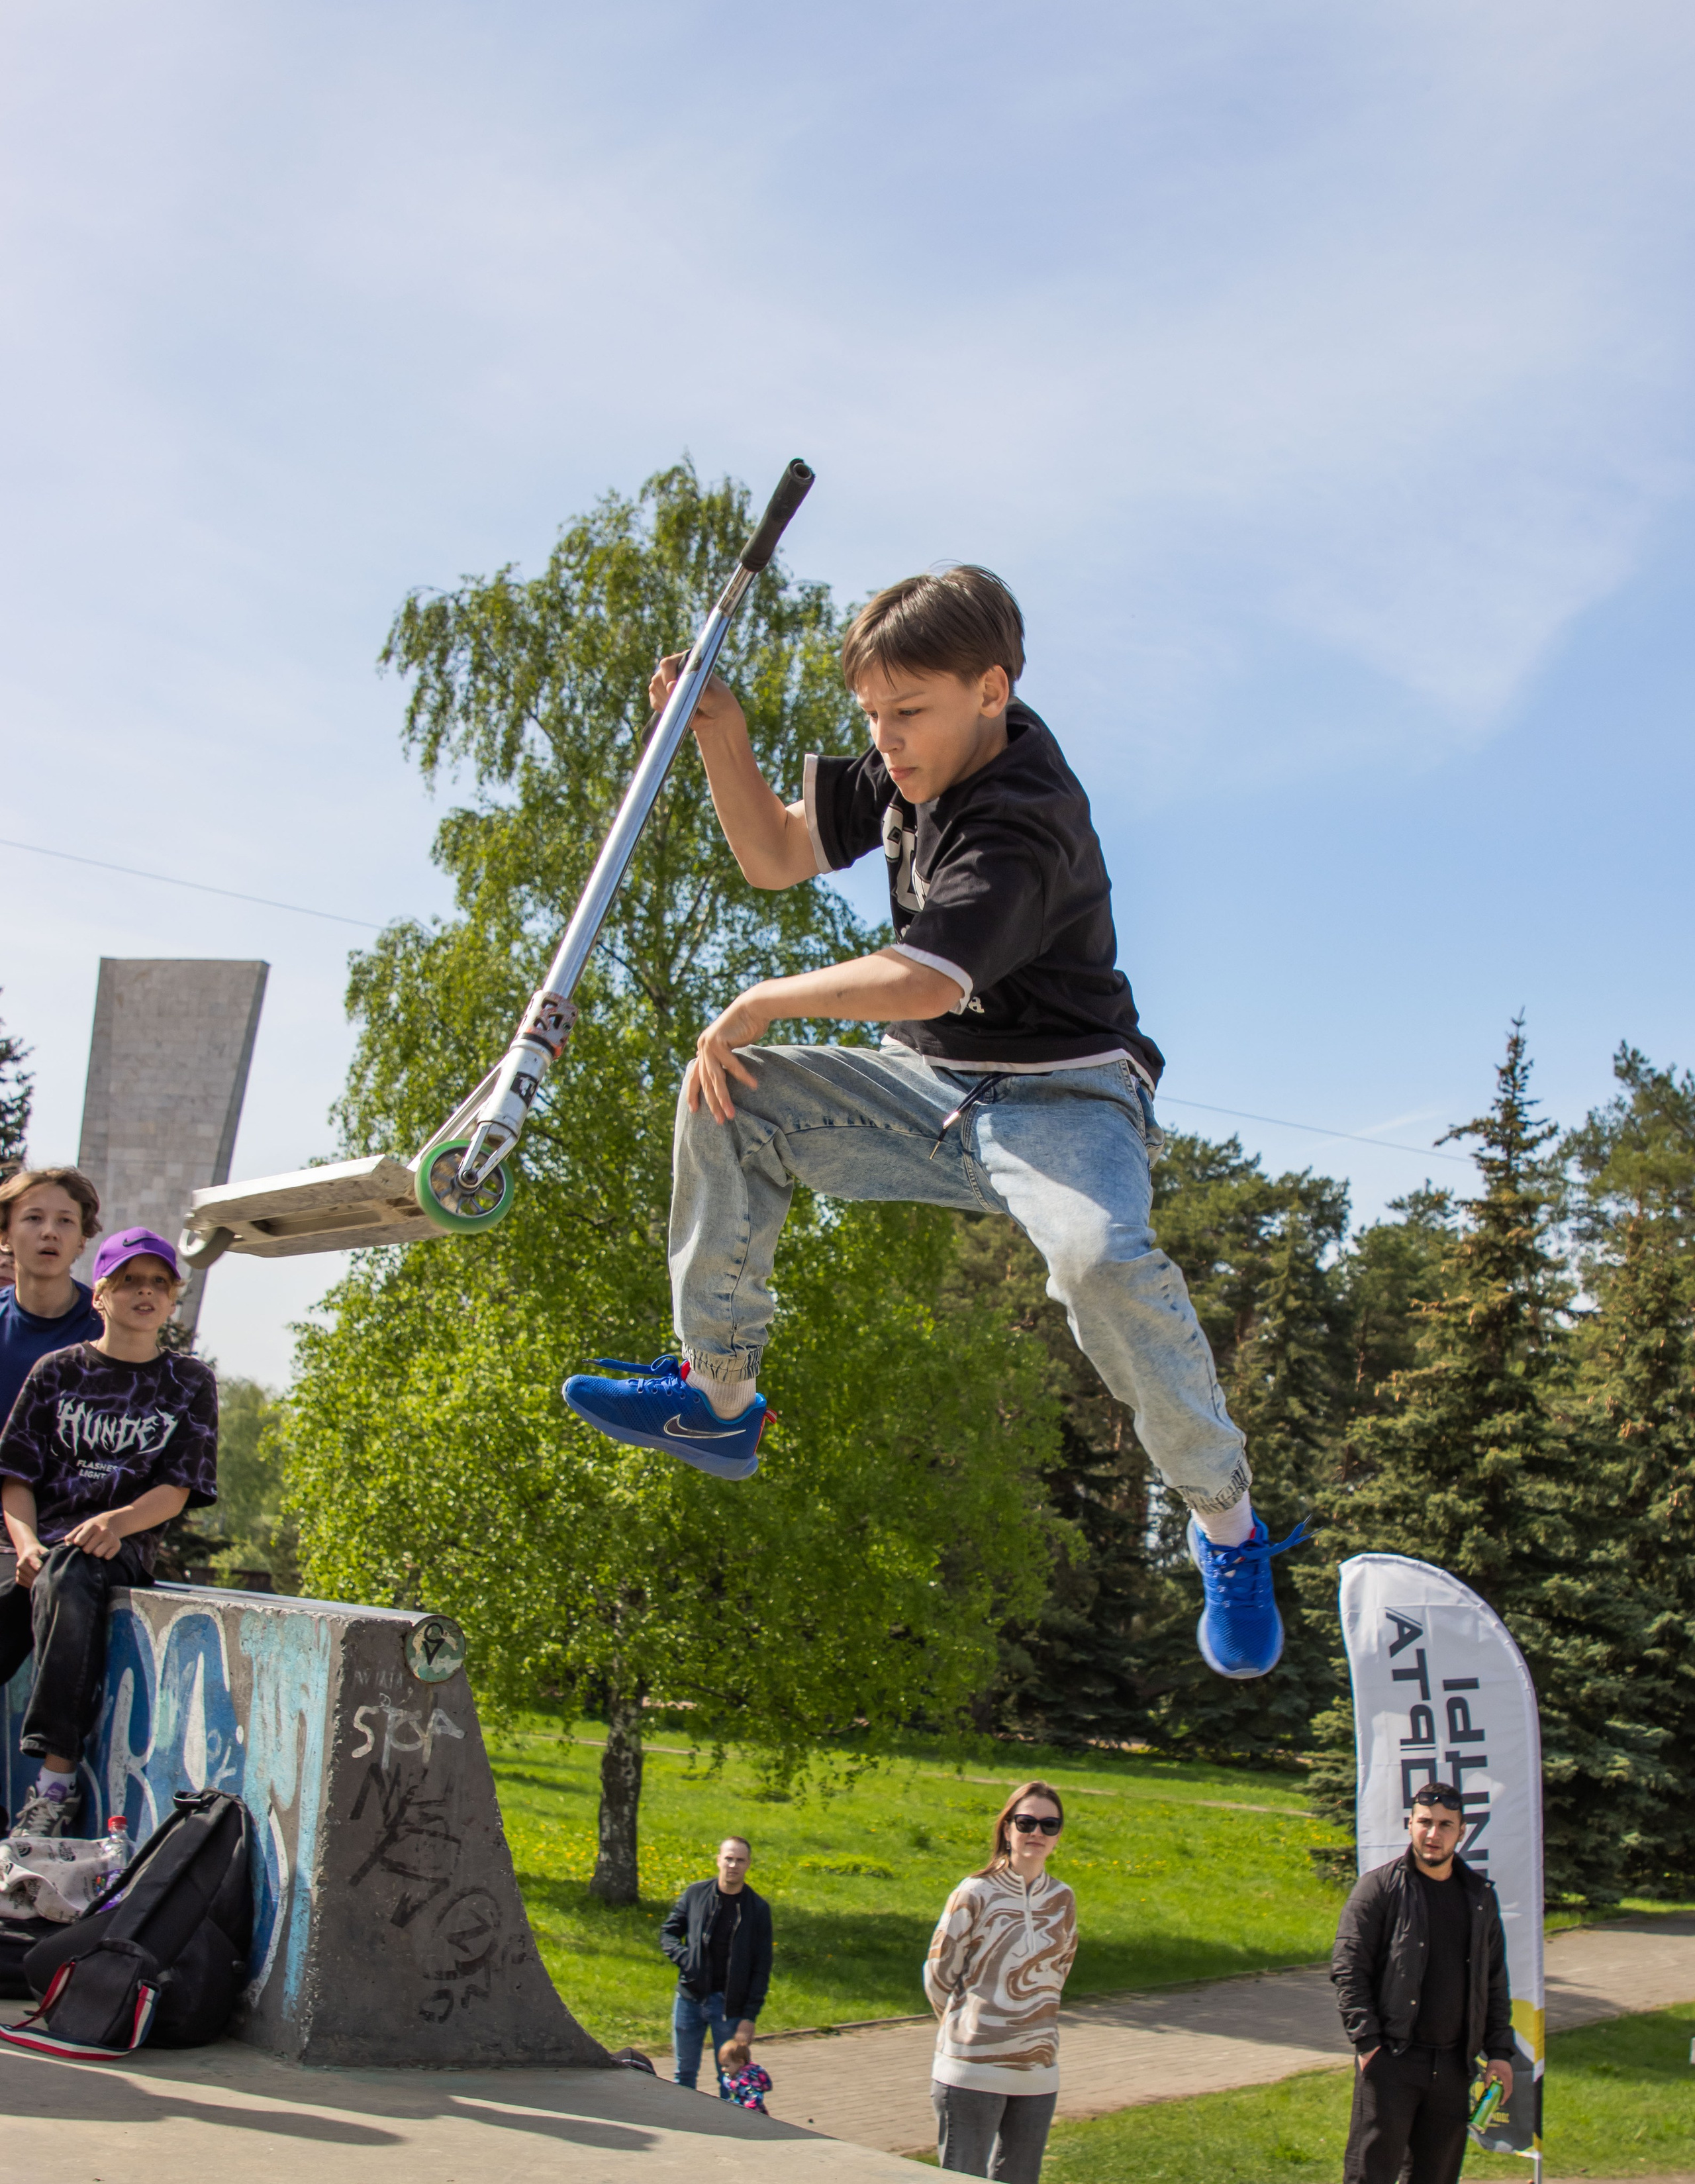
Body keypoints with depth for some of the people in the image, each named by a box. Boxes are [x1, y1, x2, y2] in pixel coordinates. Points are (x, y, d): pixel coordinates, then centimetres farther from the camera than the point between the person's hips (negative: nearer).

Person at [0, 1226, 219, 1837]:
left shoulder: (188, 1383, 13)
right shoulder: (58, 1371, 14)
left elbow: (177, 1490, 4)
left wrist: (116, 1522, -15)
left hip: (123, 1545, -2)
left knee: (66, 1578, -36)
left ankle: (57, 1785, -38)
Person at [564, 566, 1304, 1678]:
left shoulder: (1025, 823, -24)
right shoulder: (912, 769, 3)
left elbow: (923, 980, -35)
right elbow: (775, 856, 11)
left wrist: (761, 1004, -21)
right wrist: (725, 739, -6)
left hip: (1058, 1097, -8)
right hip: (931, 1089, 8)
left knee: (1103, 1258, -37)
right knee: (737, 1101, -6)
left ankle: (1228, 1524, -16)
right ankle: (717, 1399, 2)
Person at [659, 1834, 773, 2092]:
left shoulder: (758, 1908, -4)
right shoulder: (695, 1894, 1)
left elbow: (762, 1968, -3)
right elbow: (668, 1933, 9)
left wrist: (750, 2016, -9)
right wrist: (685, 1959, -11)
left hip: (730, 2005, -2)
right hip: (690, 1998, 2)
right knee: (685, 2073, 12)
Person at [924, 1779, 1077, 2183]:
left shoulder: (1063, 1900, 5)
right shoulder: (976, 1894, -9)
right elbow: (938, 1974, -2)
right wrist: (968, 2028, 7)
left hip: (1038, 2073, 5)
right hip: (972, 2070, -5)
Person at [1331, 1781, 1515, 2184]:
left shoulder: (1480, 1895, 12)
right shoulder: (1379, 1886, -4)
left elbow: (1495, 1981, 16)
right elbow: (1347, 1969, -8)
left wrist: (1500, 2052, 10)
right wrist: (1367, 2041, -14)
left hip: (1454, 2064, 5)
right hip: (1391, 2060, -5)